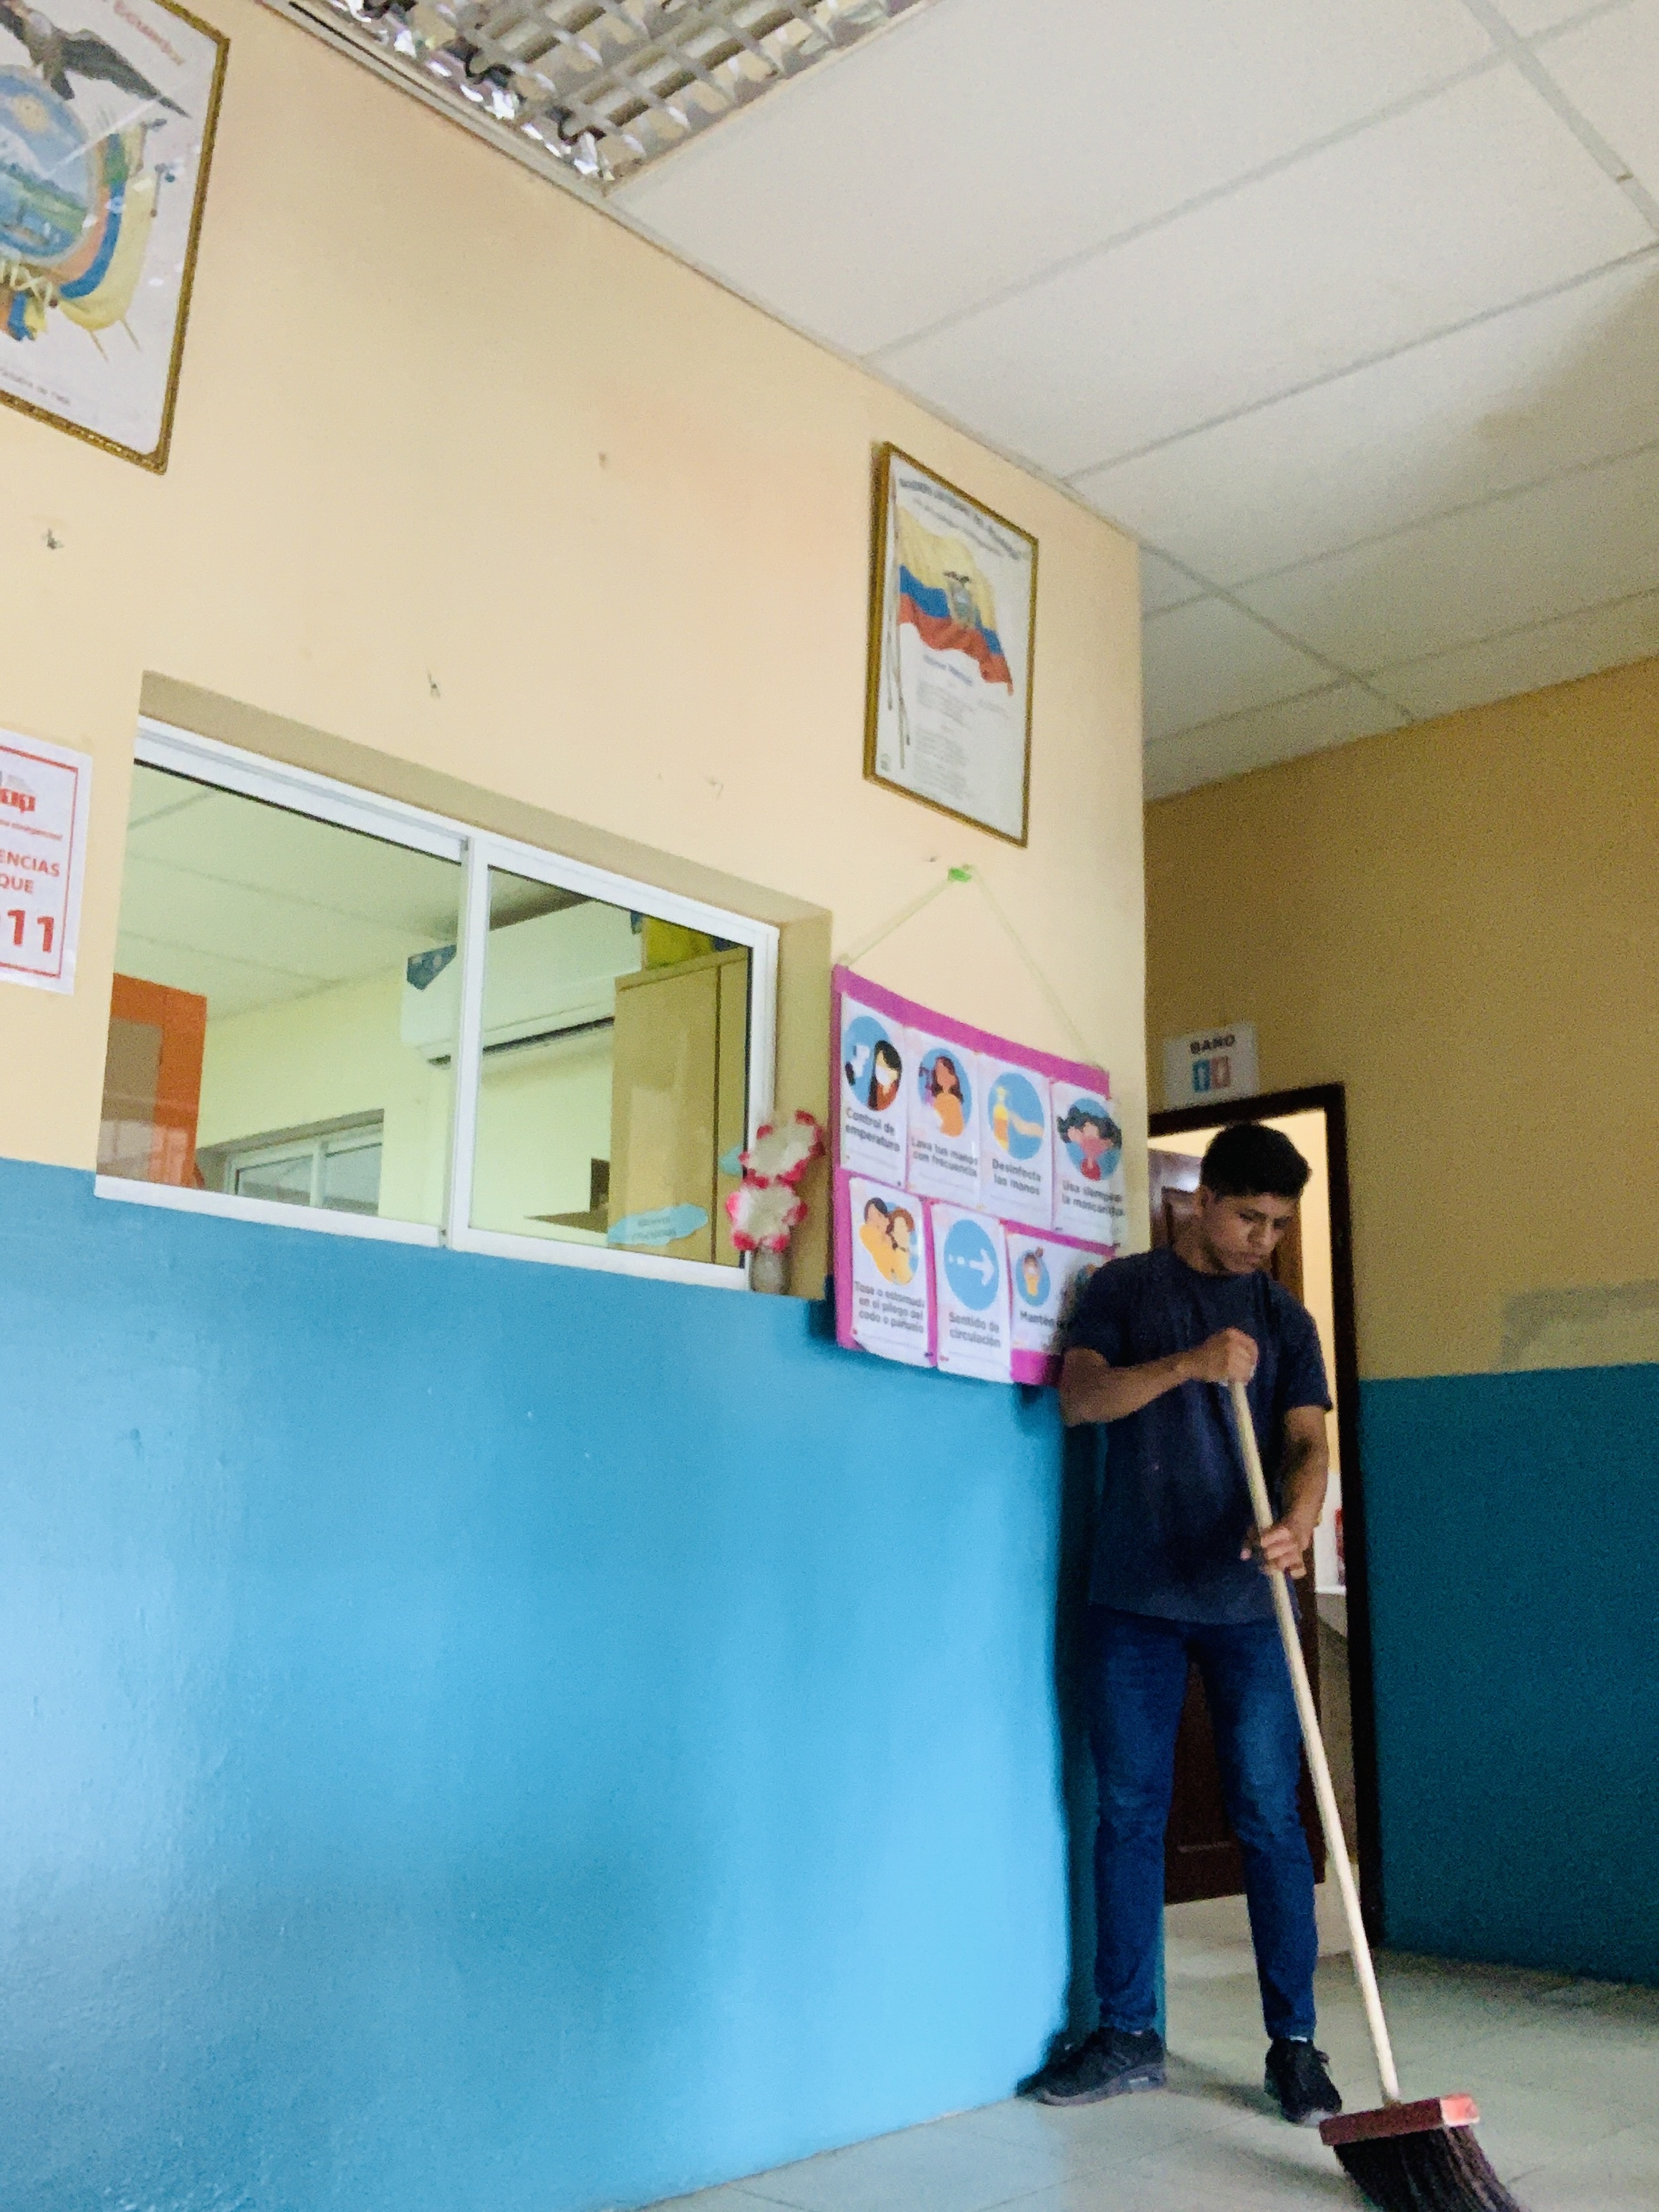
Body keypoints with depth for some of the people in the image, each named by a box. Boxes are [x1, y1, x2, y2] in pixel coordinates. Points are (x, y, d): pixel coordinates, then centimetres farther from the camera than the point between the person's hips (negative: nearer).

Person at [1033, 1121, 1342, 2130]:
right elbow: (1078, 1395, -6)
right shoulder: (1126, 1288, 7)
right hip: (1134, 1596, 0)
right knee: (1130, 1813, 6)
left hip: (1247, 1601, 1)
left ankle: (1295, 2043, 12)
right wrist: (1188, 1364, -20)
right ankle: (1130, 2035, 17)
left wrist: (1299, 1521, -22)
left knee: (1270, 1818, 1)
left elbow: (1307, 1440, 0)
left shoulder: (1283, 1318, 10)